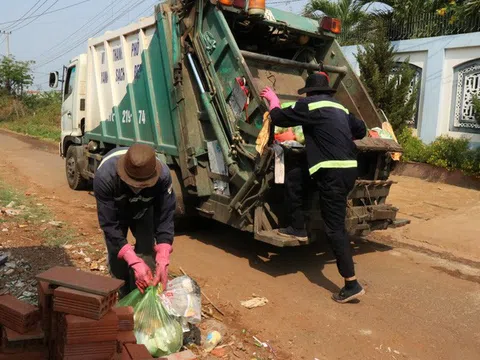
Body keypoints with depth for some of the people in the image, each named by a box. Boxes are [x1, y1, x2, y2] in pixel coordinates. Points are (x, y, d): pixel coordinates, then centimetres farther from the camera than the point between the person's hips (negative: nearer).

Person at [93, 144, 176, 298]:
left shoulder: (163, 175, -40)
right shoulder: (105, 176, -43)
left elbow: (165, 219, -33)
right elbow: (109, 225, -39)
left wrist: (162, 262, -43)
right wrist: (135, 262, -48)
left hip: (144, 211, 1)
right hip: (115, 212, 0)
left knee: (146, 253, -12)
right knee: (116, 256, -6)